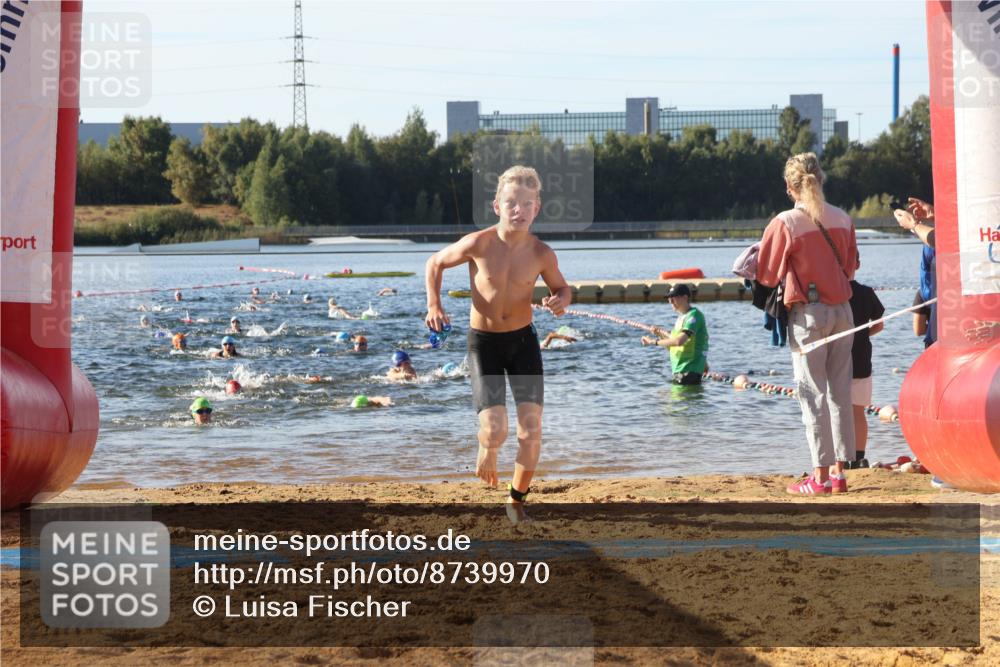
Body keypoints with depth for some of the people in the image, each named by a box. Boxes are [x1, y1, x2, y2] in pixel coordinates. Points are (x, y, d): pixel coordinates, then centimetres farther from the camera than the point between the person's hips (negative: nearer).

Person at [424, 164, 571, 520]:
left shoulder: (542, 254, -13)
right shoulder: (478, 244, -18)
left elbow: (561, 288, 6)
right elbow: (435, 263, 0)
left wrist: (560, 301, -17)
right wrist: (434, 306, -13)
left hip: (523, 341, 2)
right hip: (483, 342, -2)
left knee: (531, 430, -7)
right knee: (495, 431, -13)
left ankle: (517, 498, 16)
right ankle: (486, 454, 26)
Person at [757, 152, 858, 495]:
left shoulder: (785, 223, -11)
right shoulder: (843, 219, 4)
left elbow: (767, 275, -3)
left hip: (807, 314, -5)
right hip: (842, 312, 5)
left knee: (813, 395, -1)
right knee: (840, 393, 10)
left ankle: (821, 476, 0)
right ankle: (839, 471, 12)